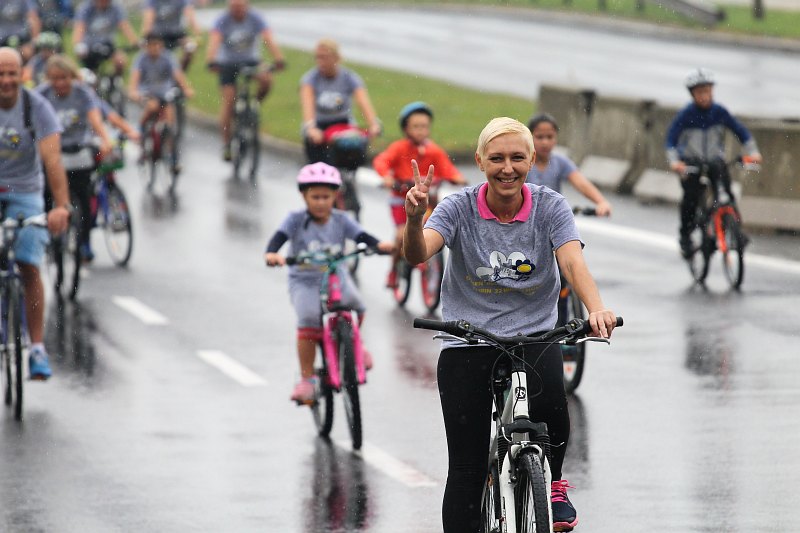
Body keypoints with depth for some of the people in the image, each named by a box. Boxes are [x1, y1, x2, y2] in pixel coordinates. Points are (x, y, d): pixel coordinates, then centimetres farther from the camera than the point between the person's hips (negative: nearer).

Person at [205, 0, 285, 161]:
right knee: (228, 102, -12)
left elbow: (268, 39, -25)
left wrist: (279, 60, -41)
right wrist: (211, 61, -50)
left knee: (266, 80, -29)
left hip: (251, 61, 1)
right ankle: (226, 144, -4)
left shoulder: (255, 19, -14)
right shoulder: (223, 21, -17)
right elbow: (214, 41, -31)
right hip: (228, 64, -1)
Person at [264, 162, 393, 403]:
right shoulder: (296, 220, -6)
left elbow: (361, 236, -12)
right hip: (304, 281, -2)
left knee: (354, 304, -25)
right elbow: (279, 237, -20)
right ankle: (306, 379, -14)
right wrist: (271, 254, -43)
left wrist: (379, 245, -34)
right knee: (308, 319, -26)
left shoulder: (341, 220, 0)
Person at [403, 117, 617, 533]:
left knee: (552, 412, -30)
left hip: (534, 337, 0)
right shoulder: (460, 208, -7)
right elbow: (417, 254, -23)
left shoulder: (550, 207, -5)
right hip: (466, 344, 0)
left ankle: (552, 485, 0)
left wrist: (596, 309, -39)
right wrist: (414, 218, -45)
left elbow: (573, 263, -19)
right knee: (467, 468, -3)